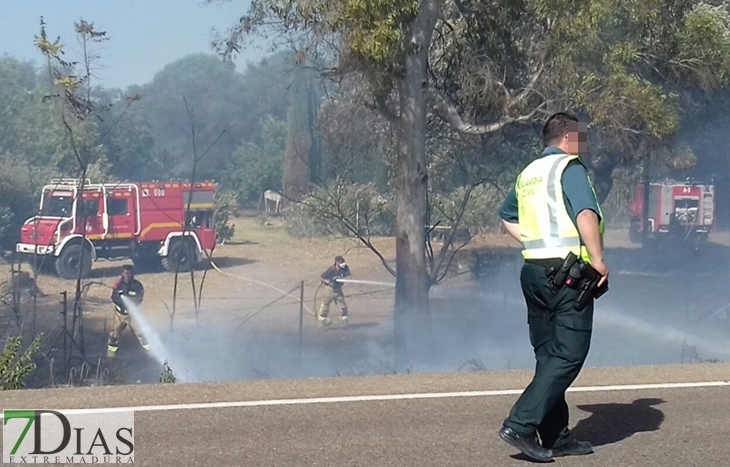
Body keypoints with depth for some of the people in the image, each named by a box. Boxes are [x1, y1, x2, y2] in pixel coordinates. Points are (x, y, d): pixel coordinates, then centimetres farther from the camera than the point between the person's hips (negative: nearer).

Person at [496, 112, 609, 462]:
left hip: (533, 272, 9)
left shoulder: (528, 174, 16)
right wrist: (598, 260, -17)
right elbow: (586, 214, -23)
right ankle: (521, 424, -16)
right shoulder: (569, 167, -8)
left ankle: (556, 437, 15)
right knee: (568, 356, -7)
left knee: (548, 356, 12)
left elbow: (507, 218, 30)